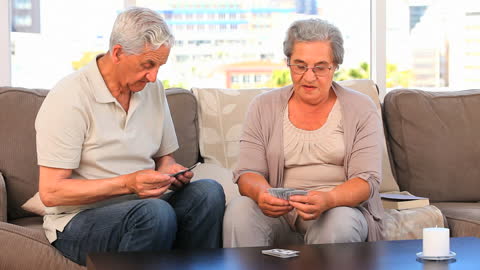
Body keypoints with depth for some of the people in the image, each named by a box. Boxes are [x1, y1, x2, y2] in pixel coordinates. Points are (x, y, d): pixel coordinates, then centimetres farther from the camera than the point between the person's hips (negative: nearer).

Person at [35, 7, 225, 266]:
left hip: (140, 210, 6)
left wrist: (172, 171, -6)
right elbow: (51, 192, -15)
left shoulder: (153, 89, 8)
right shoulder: (68, 98, -12)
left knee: (208, 191, -22)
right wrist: (127, 184, -23)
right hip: (79, 220, -6)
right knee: (156, 212, -36)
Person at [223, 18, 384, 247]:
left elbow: (367, 181, -6)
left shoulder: (361, 110, 3)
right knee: (238, 210, -30)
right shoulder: (263, 107, 8)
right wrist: (260, 192, -25)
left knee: (340, 224, -37)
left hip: (342, 207, -1)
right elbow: (247, 173, 1)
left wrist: (328, 200, -28)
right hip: (279, 212, 2)